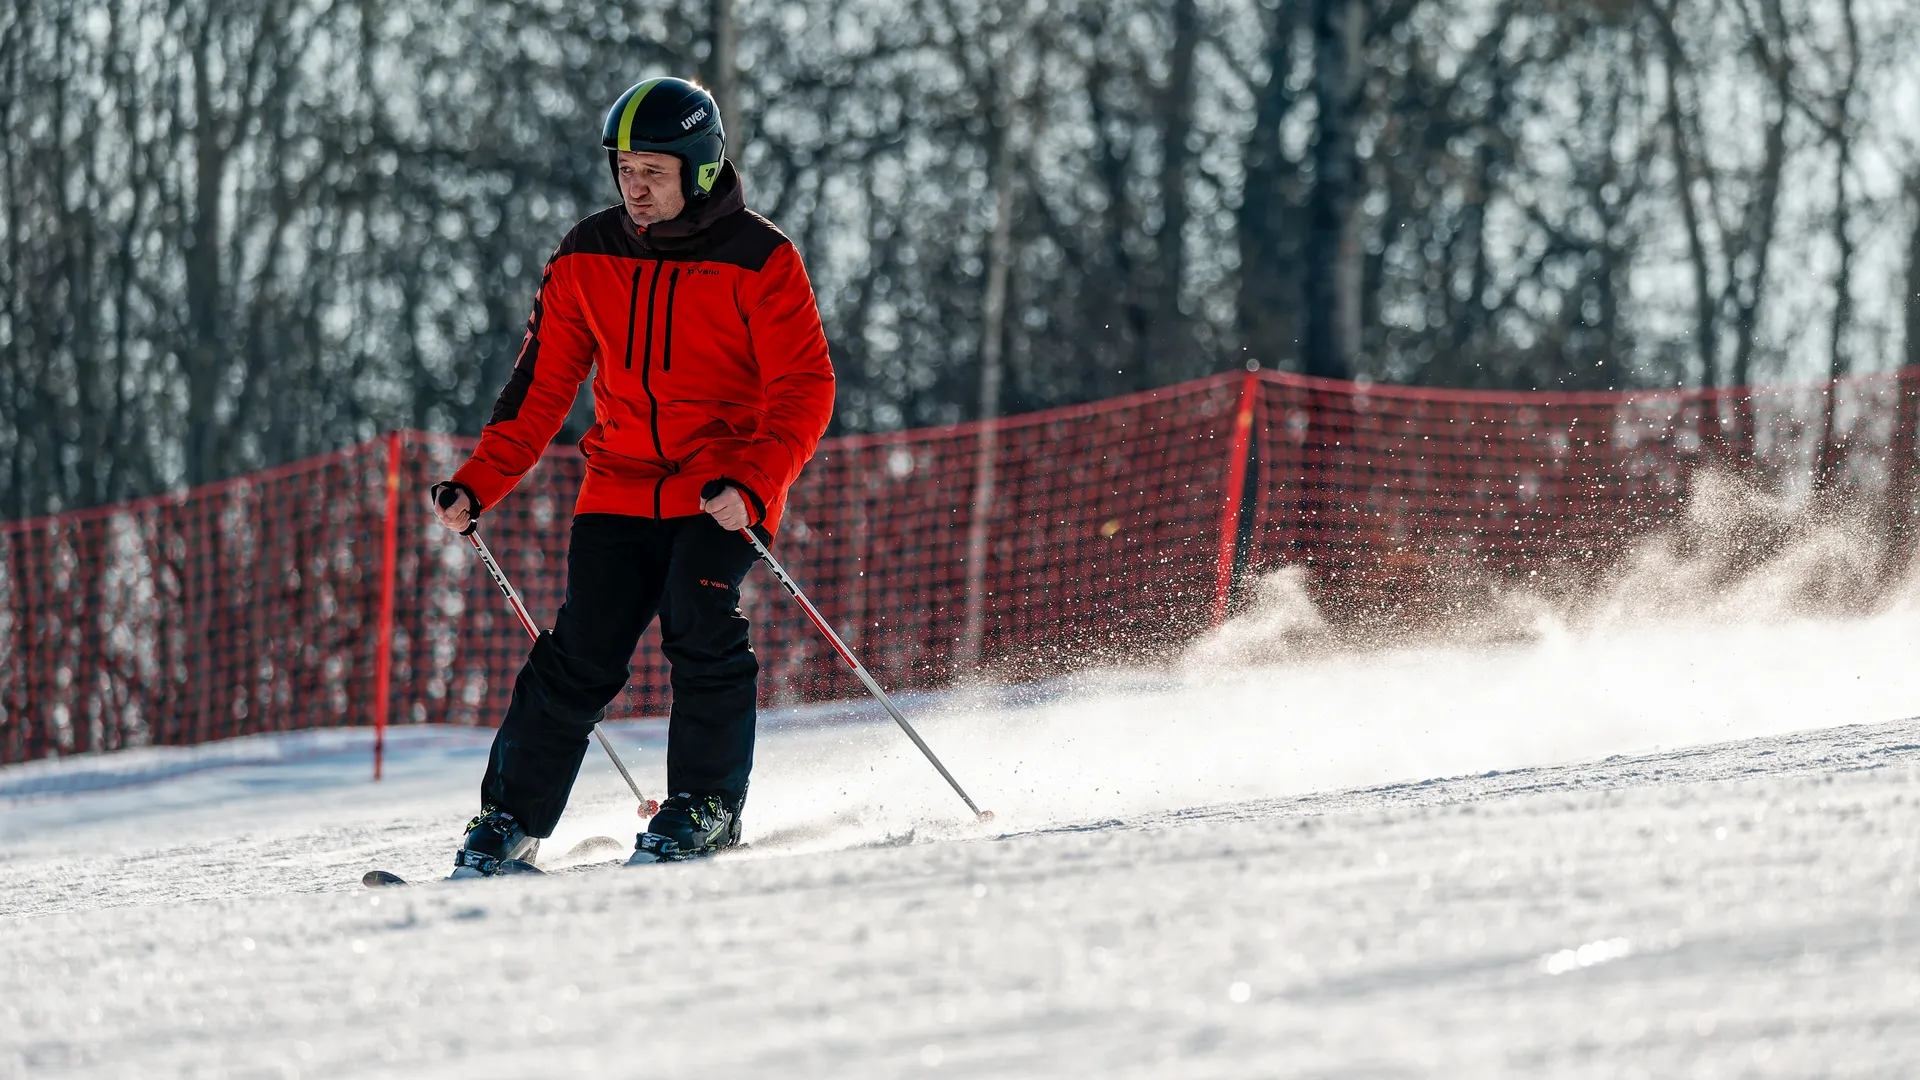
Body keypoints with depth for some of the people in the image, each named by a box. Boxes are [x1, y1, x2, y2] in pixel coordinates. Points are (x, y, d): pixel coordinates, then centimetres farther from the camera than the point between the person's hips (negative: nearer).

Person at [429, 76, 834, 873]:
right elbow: (543, 384, 10)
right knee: (582, 651, -7)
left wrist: (753, 485, -27)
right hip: (621, 485, 3)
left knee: (699, 628, -22)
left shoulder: (760, 261, -8)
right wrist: (478, 483, -1)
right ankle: (510, 819, -2)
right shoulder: (588, 257, 4)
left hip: (724, 487, -3)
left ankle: (706, 809, -9)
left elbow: (804, 390, -12)